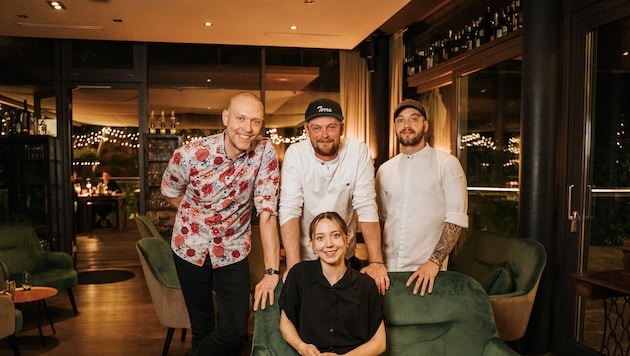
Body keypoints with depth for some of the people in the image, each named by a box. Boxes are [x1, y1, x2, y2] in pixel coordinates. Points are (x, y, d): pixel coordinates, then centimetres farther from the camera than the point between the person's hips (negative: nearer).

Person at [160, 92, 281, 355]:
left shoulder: (265, 153, -17)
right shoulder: (189, 155, -20)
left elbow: (268, 212, -20)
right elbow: (170, 193, 1)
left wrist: (272, 271, -24)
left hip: (233, 251, 1)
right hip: (191, 248, 0)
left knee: (235, 332, -4)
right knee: (203, 328, 14)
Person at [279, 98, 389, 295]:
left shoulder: (358, 151, -13)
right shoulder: (295, 153, -14)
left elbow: (366, 206, -15)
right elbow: (289, 210, -18)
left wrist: (376, 261, -21)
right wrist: (293, 266, -26)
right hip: (305, 256, -1)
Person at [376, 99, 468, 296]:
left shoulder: (447, 164, -3)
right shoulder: (384, 170, 10)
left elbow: (456, 220, -9)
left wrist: (434, 262, -18)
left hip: (427, 268, -3)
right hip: (388, 268, 4)